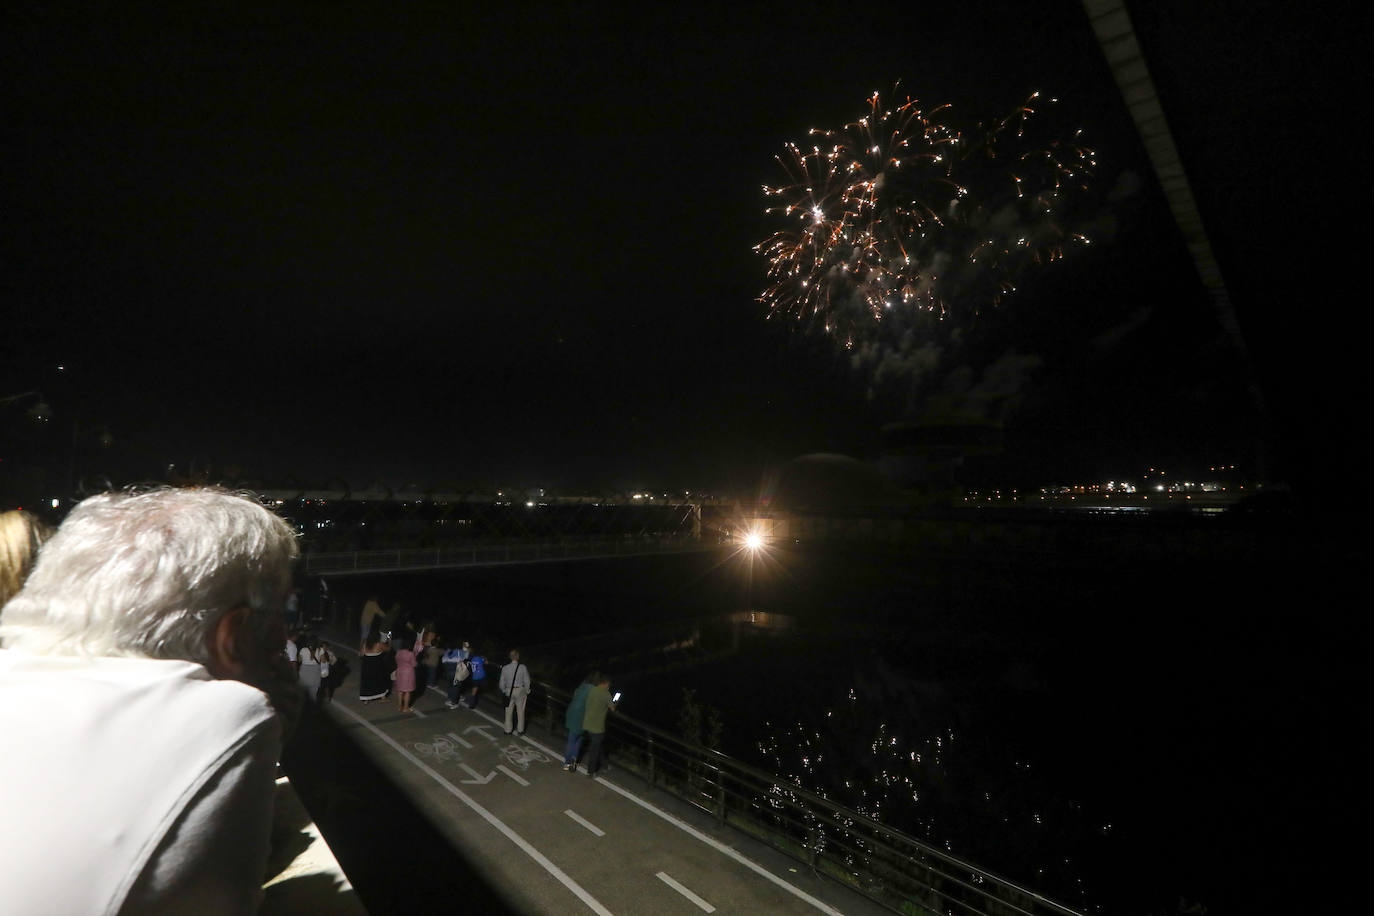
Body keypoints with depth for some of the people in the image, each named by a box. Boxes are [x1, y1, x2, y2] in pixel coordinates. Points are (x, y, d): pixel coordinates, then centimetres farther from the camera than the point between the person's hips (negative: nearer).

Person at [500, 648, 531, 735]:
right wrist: (526, 691, 6)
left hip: (509, 691, 1)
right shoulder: (523, 667, -18)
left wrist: (504, 691, 14)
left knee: (508, 711, 17)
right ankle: (520, 730, 26)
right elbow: (527, 681, -10)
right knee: (520, 711, 15)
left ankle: (508, 730, 28)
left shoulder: (505, 668, -12)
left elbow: (502, 682, -3)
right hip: (520, 690, -1)